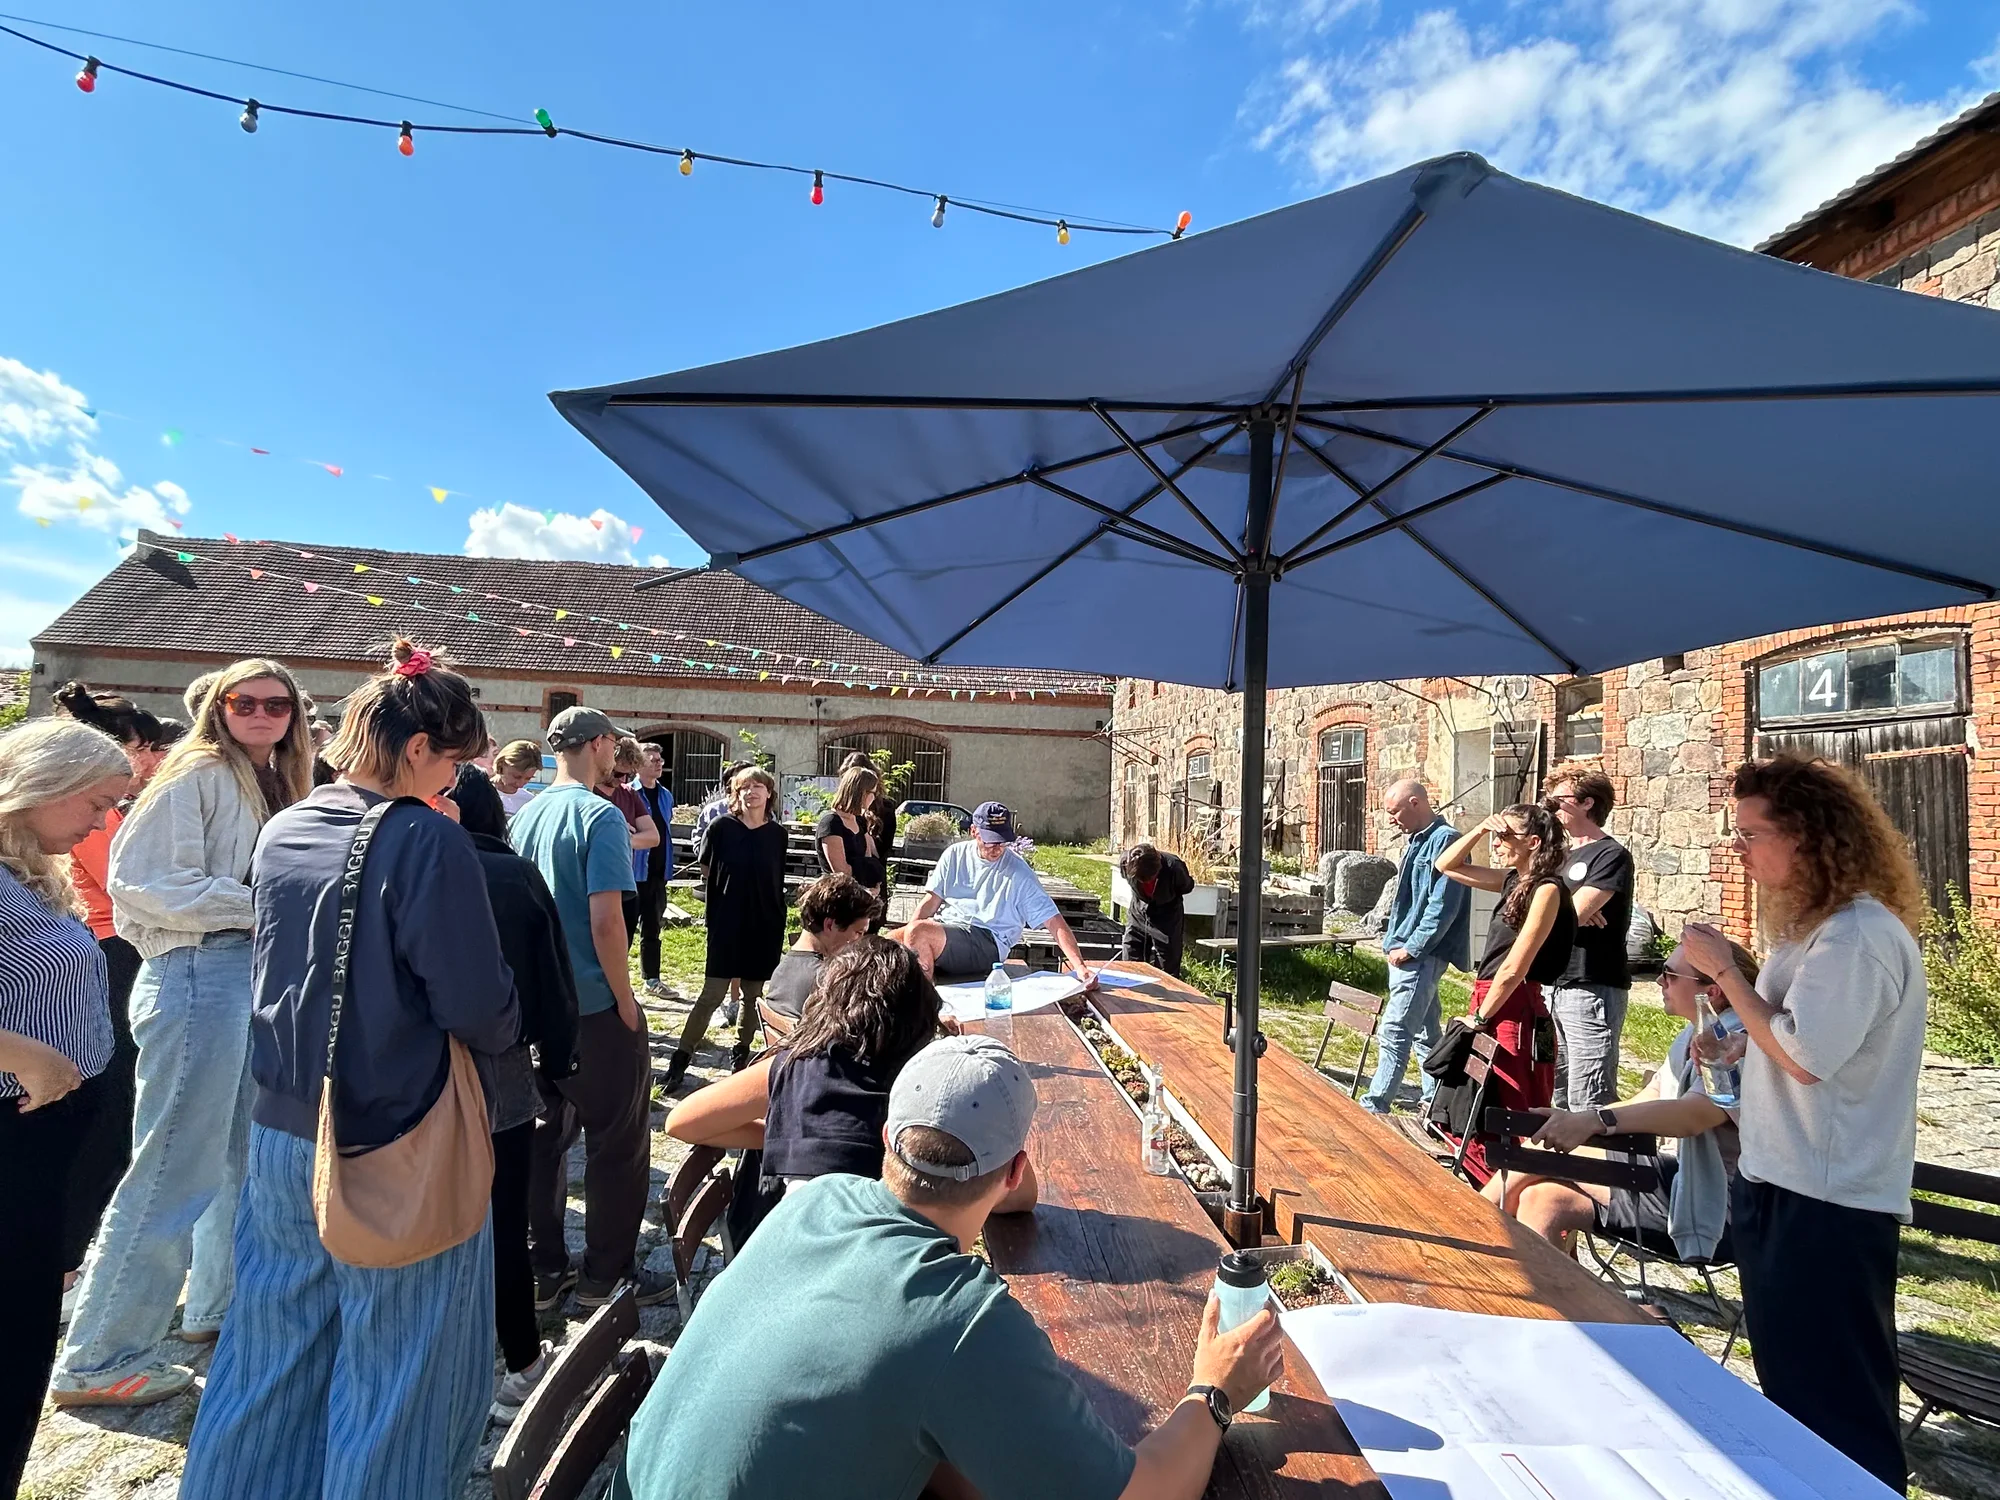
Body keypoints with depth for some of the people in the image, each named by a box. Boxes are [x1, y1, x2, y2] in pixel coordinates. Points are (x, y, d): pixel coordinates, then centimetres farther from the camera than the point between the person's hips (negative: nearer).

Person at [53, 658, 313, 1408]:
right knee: (175, 1171, -1)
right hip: (200, 976, -8)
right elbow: (145, 881, -16)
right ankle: (98, 1358, 15)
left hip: (259, 976, 8)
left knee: (250, 1156, 17)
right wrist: (257, 904, -18)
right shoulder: (197, 777, -9)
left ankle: (219, 1304, 34)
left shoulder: (277, 789, 15)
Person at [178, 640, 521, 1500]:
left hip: (281, 1133, 7)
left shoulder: (281, 832, 2)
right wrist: (503, 1032, 0)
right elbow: (479, 1009, -21)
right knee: (393, 1373, 12)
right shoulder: (426, 841, -21)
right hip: (394, 1151, -7)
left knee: (275, 1351, 24)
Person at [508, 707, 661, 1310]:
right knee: (616, 1144, 7)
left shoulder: (525, 815, 6)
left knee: (544, 1134, 17)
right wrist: (626, 1001, -12)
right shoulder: (600, 816, -17)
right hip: (594, 1009, -7)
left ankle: (544, 1270, 29)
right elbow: (605, 921, -22)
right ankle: (605, 1276, 19)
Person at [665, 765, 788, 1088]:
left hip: (766, 925, 2)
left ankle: (740, 1050, 28)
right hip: (727, 923, -2)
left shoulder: (778, 833, -2)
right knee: (713, 993, -2)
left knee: (754, 993, 11)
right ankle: (681, 1056, 9)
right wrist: (729, 893, 10)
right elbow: (707, 870, 7)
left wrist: (779, 920, 11)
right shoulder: (722, 827, -8)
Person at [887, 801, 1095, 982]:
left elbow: (1053, 920, -8)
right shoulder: (955, 855, 7)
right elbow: (931, 902, 10)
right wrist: (908, 935, -7)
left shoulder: (1018, 872, -5)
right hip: (945, 925, 5)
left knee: (919, 931, -29)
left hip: (987, 942, -5)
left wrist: (1079, 966, -18)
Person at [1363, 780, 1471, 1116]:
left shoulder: (1445, 840, -15)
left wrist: (1411, 948, -18)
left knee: (1393, 1032, -9)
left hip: (1421, 955, -10)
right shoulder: (1416, 840, 15)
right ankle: (1435, 1105, 26)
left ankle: (1374, 1107, -6)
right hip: (1406, 952, 10)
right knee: (1425, 1033, 16)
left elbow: (1443, 906, -20)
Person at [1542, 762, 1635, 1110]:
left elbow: (1573, 914, -18)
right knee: (1556, 1096, 15)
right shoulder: (1564, 855, 17)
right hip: (1556, 986, 8)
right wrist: (1577, 909, -10)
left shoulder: (1611, 855, -8)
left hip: (1593, 989, -8)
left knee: (1588, 1102, -8)